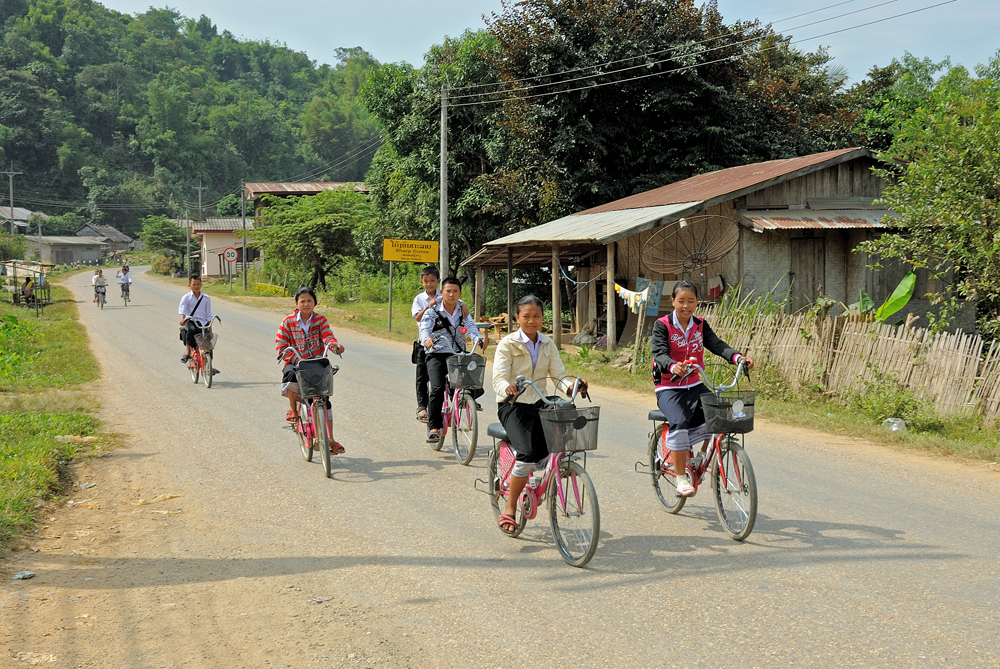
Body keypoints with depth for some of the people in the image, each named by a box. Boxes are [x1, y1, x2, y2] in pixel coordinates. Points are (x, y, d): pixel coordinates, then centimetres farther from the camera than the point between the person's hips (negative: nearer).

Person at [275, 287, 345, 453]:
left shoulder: (321, 320, 2)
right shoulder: (288, 322, -2)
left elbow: (327, 336, -12)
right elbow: (280, 344, -5)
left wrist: (335, 345, -36)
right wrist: (294, 358, -21)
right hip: (296, 363, -1)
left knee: (324, 400, -4)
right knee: (291, 376, -38)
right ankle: (292, 408, -8)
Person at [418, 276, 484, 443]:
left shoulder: (462, 309, 5)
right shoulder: (432, 311, -6)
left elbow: (470, 325, -9)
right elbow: (425, 327, -22)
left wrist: (478, 338, -30)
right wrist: (427, 339, -45)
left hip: (458, 354, 4)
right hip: (437, 355, -4)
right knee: (437, 388, -21)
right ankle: (434, 427, -12)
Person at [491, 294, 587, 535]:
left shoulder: (548, 345, 10)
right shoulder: (508, 344, -5)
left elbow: (559, 376, 3)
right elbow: (499, 379, -14)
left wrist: (572, 386, -20)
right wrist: (507, 388, -38)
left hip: (539, 406, 4)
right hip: (513, 407, -4)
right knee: (527, 454, -28)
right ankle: (509, 509, -10)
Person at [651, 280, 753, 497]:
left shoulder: (700, 326, 7)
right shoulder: (662, 326, -6)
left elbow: (716, 344, -9)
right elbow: (660, 354, -21)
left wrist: (737, 357, -30)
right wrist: (673, 367, -44)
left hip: (695, 386, 4)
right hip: (669, 388, -4)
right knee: (679, 422, -30)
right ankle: (681, 479, -19)